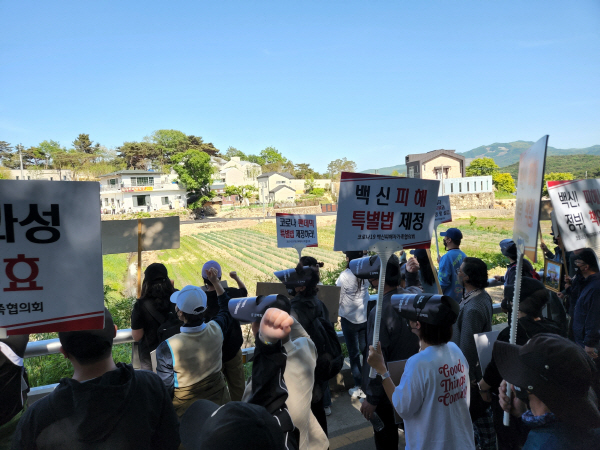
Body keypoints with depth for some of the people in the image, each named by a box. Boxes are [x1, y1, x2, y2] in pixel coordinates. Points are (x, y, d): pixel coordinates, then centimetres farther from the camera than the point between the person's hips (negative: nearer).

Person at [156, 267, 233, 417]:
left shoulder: (167, 348, -29)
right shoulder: (216, 330, -19)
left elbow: (166, 387, -16)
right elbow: (226, 309, 4)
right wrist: (216, 282, 12)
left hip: (186, 408, -3)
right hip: (218, 399, 3)